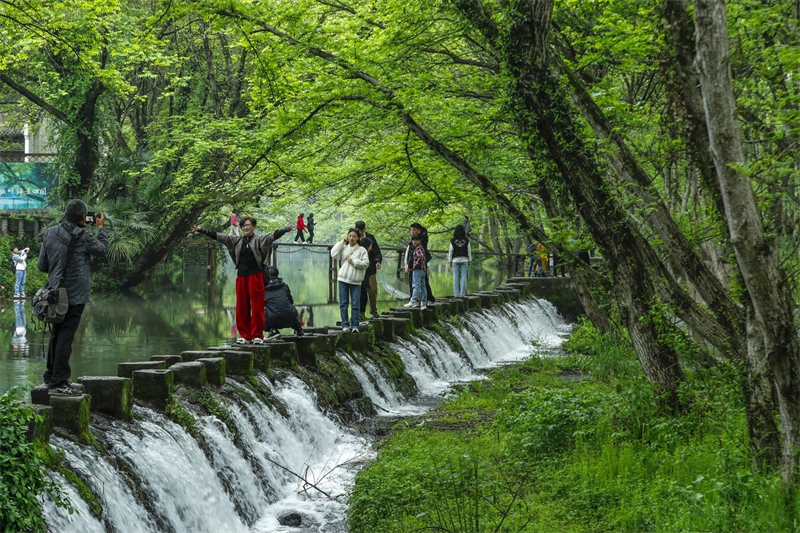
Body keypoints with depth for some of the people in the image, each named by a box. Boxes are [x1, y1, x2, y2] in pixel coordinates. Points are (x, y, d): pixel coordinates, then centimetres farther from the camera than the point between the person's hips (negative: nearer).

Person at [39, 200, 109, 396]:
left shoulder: (50, 233, 2)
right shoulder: (83, 236, -14)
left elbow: (41, 265, 6)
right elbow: (103, 249, 5)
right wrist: (101, 228, 18)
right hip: (74, 295, -6)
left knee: (56, 336, 18)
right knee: (65, 337, -5)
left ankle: (52, 376, 29)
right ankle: (58, 383, -5)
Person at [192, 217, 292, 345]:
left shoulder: (259, 240, 1)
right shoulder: (236, 240, 11)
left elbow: (273, 235, -14)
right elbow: (218, 236, 8)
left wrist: (285, 230, -32)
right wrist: (201, 230, 2)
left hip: (255, 276, -4)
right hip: (241, 277, 4)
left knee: (257, 307, -2)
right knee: (241, 308, 5)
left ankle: (257, 335, 4)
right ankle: (245, 335, 13)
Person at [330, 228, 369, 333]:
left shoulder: (362, 250, 1)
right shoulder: (344, 248, 8)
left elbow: (366, 263, -5)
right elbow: (333, 254, -6)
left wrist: (354, 261, -13)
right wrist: (342, 242, -3)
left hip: (356, 281, -2)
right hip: (343, 279, 2)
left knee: (355, 304, -2)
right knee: (343, 303, 4)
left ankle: (354, 325, 2)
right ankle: (345, 325, 8)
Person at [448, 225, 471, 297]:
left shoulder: (453, 240, -3)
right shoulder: (466, 240, 0)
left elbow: (451, 251, -1)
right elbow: (469, 251, 3)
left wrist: (450, 261, 6)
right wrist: (469, 260, 11)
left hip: (455, 260, 0)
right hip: (464, 260, 1)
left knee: (455, 277, 1)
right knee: (463, 277, 0)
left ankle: (456, 293, -3)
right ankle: (462, 293, -3)